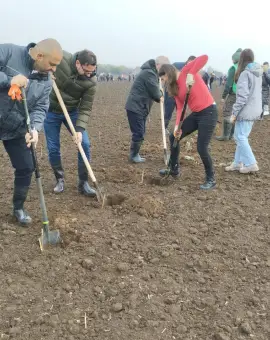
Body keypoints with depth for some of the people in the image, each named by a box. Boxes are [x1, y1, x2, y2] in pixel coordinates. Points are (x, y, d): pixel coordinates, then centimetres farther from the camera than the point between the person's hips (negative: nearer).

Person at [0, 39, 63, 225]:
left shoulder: (46, 81, -2)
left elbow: (40, 109, -7)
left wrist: (35, 128, -25)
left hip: (17, 130, 5)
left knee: (26, 168, 8)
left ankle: (19, 207, 30)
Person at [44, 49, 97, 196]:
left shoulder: (91, 81, -21)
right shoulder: (60, 58, -23)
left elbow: (86, 108, -17)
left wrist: (80, 129, -29)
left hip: (72, 112, 1)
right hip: (51, 111, 0)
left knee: (84, 144, -9)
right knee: (53, 149, 2)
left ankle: (83, 183, 4)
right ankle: (60, 180, 22)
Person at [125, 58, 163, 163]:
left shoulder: (150, 72, 17)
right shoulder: (149, 73, -17)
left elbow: (153, 91, 17)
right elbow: (155, 93, -17)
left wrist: (159, 96, -2)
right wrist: (160, 95, 4)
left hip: (140, 107, 10)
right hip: (135, 107, -10)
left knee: (140, 132, 14)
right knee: (138, 133, -7)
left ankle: (135, 154, 23)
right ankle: (134, 156, 4)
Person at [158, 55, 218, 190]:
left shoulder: (186, 71, -9)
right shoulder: (175, 87, 10)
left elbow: (204, 57, -22)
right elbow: (180, 108, 2)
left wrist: (191, 74, -30)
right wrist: (177, 125, -11)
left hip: (208, 112, -9)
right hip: (196, 114, 9)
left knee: (201, 148, -10)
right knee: (174, 137, 11)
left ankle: (211, 180, 10)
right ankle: (174, 169, 28)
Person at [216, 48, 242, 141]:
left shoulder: (233, 68, -9)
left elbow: (229, 83, -13)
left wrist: (223, 96, -10)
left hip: (233, 95, -7)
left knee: (227, 114, -2)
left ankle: (225, 135, -2)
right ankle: (230, 134, 18)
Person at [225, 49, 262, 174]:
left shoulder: (245, 73, -15)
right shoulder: (258, 73, 12)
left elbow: (242, 96, -20)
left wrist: (234, 112, -16)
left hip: (246, 111, -9)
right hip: (254, 110, 9)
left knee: (240, 137, -1)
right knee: (242, 137, 13)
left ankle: (251, 164, 2)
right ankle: (238, 163, 17)